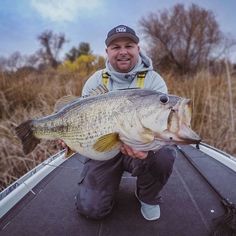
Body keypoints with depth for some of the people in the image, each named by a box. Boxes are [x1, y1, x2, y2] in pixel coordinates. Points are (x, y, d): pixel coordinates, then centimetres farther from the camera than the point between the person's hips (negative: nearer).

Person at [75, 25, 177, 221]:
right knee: (91, 208, -9)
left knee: (163, 156, -34)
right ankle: (111, 180, 28)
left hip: (141, 148, -1)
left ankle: (148, 197, 2)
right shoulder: (95, 81, 0)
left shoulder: (154, 81, -8)